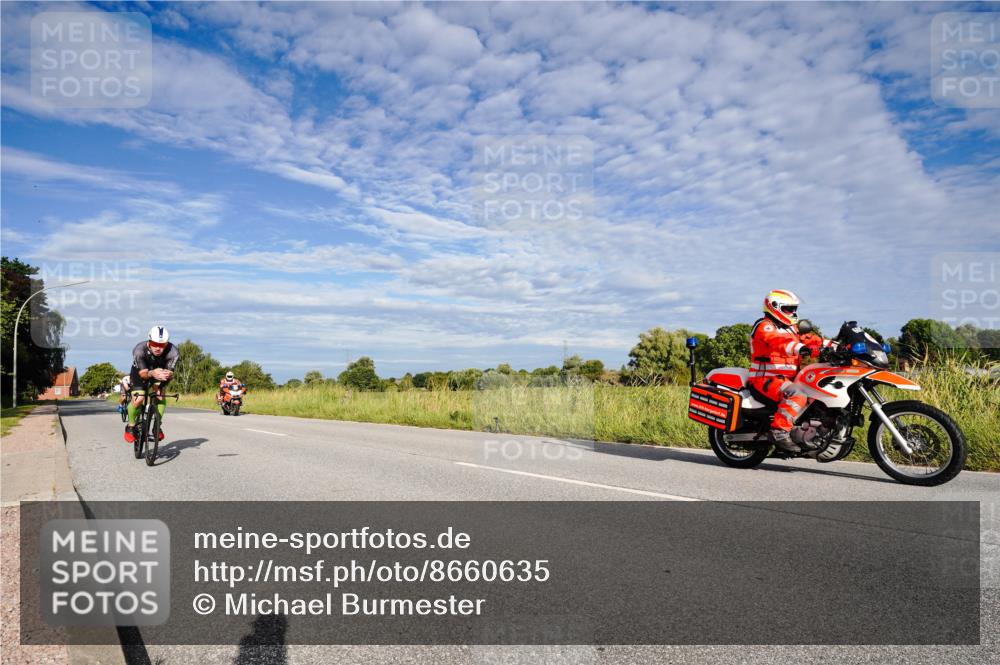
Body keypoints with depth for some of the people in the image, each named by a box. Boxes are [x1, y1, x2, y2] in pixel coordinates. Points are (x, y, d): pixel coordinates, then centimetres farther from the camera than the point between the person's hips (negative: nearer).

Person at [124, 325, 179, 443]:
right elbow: (143, 373, -35)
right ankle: (131, 427, 8)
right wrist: (152, 373, -58)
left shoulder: (173, 352, -34)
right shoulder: (139, 350, -37)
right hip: (141, 371, -1)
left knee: (161, 395, -22)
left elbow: (170, 372, -30)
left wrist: (168, 374, -56)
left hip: (160, 370, 1)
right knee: (138, 399, -19)